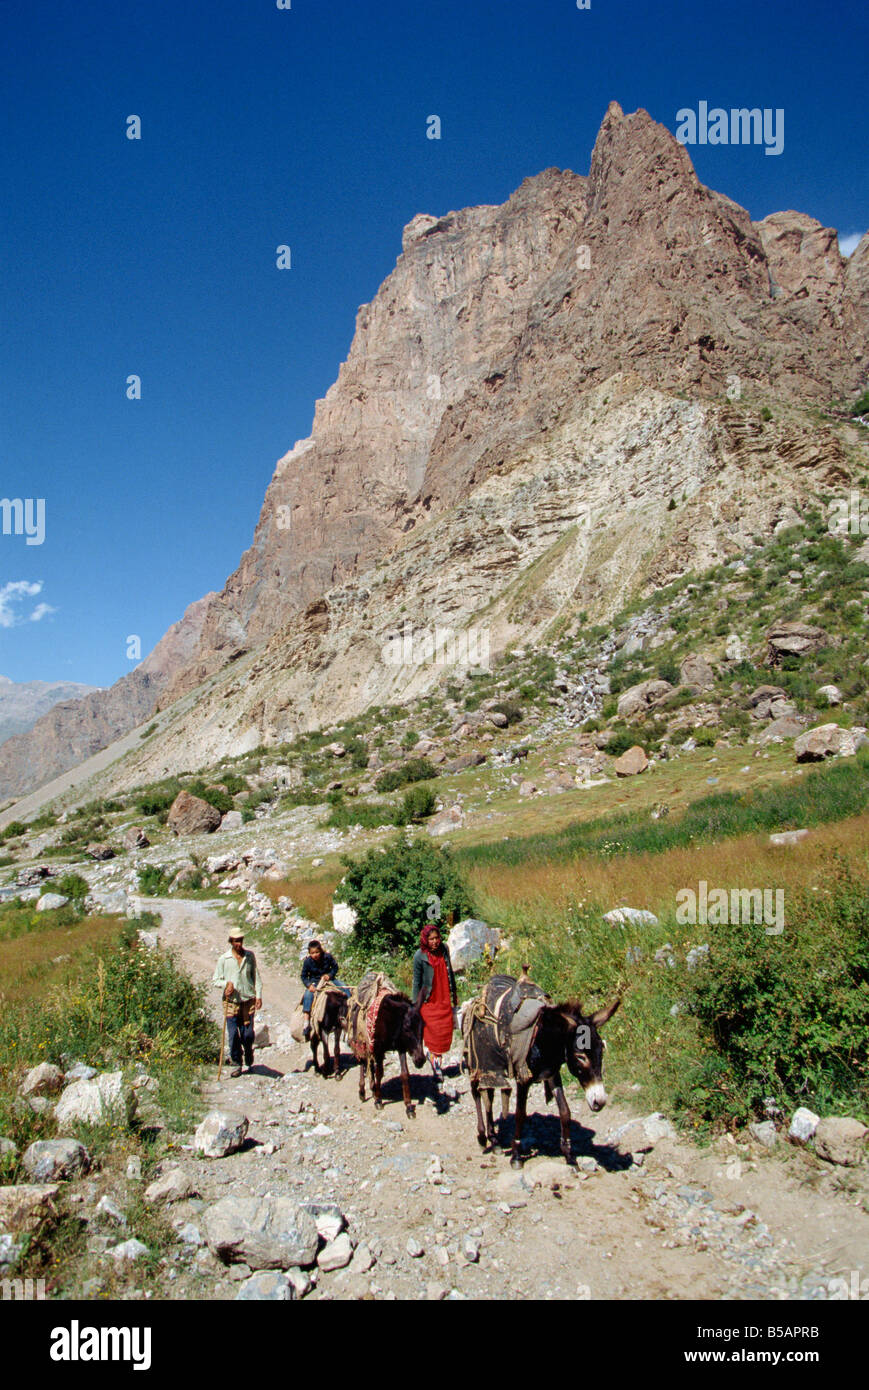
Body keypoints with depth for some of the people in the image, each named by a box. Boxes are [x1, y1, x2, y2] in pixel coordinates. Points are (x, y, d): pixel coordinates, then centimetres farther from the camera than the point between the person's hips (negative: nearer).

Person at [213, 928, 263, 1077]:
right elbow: (216, 979, 5)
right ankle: (237, 1064, 13)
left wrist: (259, 995, 2)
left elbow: (256, 976, 9)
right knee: (233, 1034, -3)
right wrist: (226, 984, -14)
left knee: (248, 1034, 1)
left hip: (248, 1000, 1)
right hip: (231, 1001, -1)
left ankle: (249, 1063, 22)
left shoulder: (250, 956, 5)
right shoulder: (224, 959, 0)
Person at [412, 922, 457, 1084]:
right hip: (429, 1002, -4)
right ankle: (437, 1072, 13)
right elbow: (417, 982, -9)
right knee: (433, 1036, 1)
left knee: (445, 1034, 11)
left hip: (445, 1000, 4)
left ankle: (432, 1054, 35)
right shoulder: (420, 957, -17)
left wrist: (454, 992, 16)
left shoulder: (444, 948, -4)